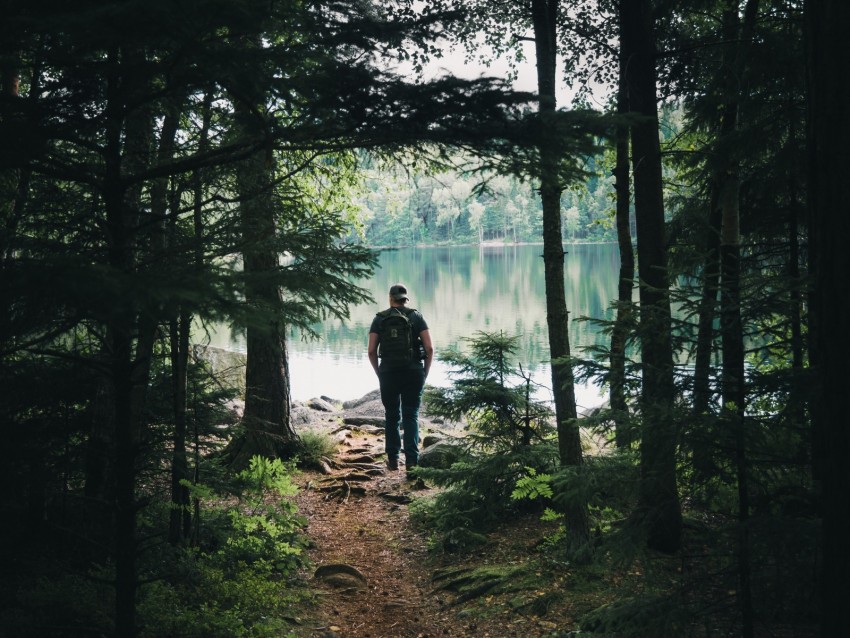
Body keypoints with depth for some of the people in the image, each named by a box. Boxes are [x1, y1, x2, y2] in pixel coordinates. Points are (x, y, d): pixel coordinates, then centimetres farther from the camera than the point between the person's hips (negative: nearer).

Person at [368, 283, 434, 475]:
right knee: (411, 416, 4)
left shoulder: (380, 319, 4)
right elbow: (429, 348, -3)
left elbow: (372, 351, -2)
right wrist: (425, 373, 7)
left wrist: (379, 373, 10)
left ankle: (393, 459, 17)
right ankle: (411, 460, -6)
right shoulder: (416, 316, 3)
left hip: (388, 373, 0)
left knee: (392, 417, 14)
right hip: (414, 372, 0)